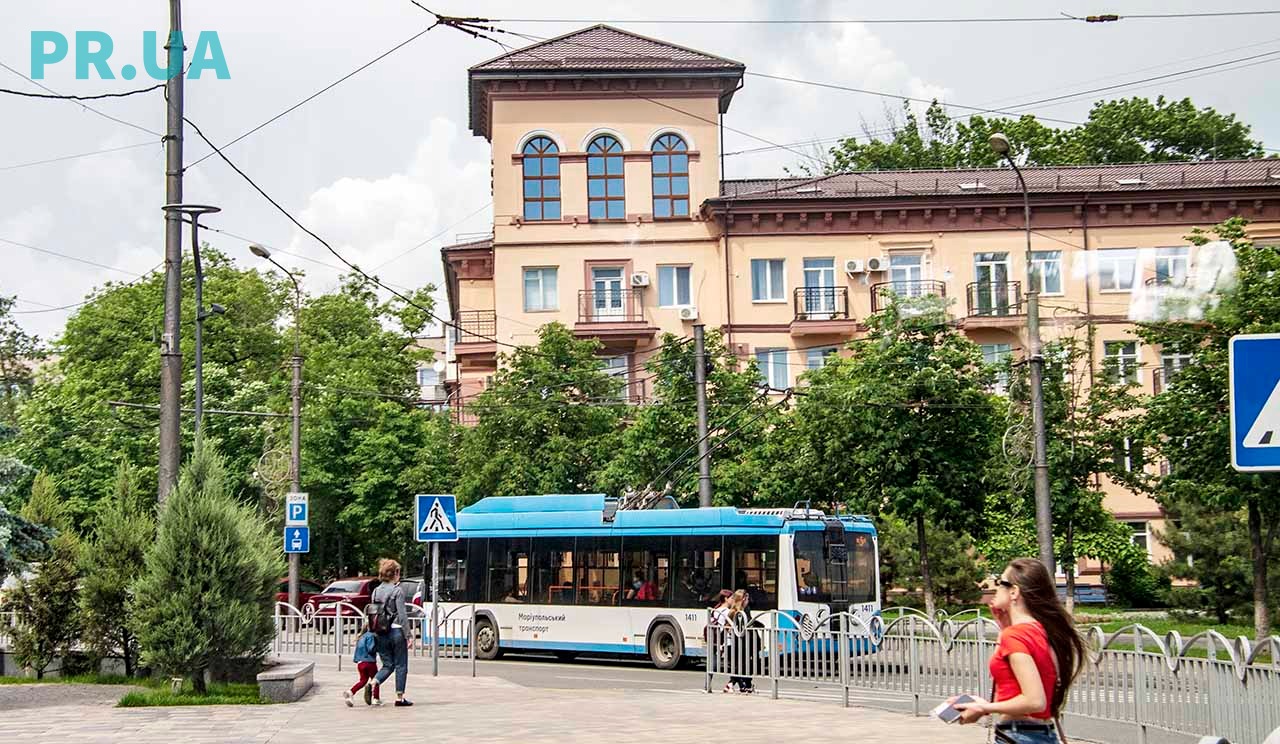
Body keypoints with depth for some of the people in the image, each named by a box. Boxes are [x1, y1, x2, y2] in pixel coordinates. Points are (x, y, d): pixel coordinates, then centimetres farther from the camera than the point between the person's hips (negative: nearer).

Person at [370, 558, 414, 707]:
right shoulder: (398, 590, -10)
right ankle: (399, 697, 8)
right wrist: (407, 635, -8)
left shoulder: (376, 591, 8)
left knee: (388, 665, 15)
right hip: (396, 631, -5)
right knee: (401, 665, 7)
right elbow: (402, 615, -12)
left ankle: (374, 683, -11)